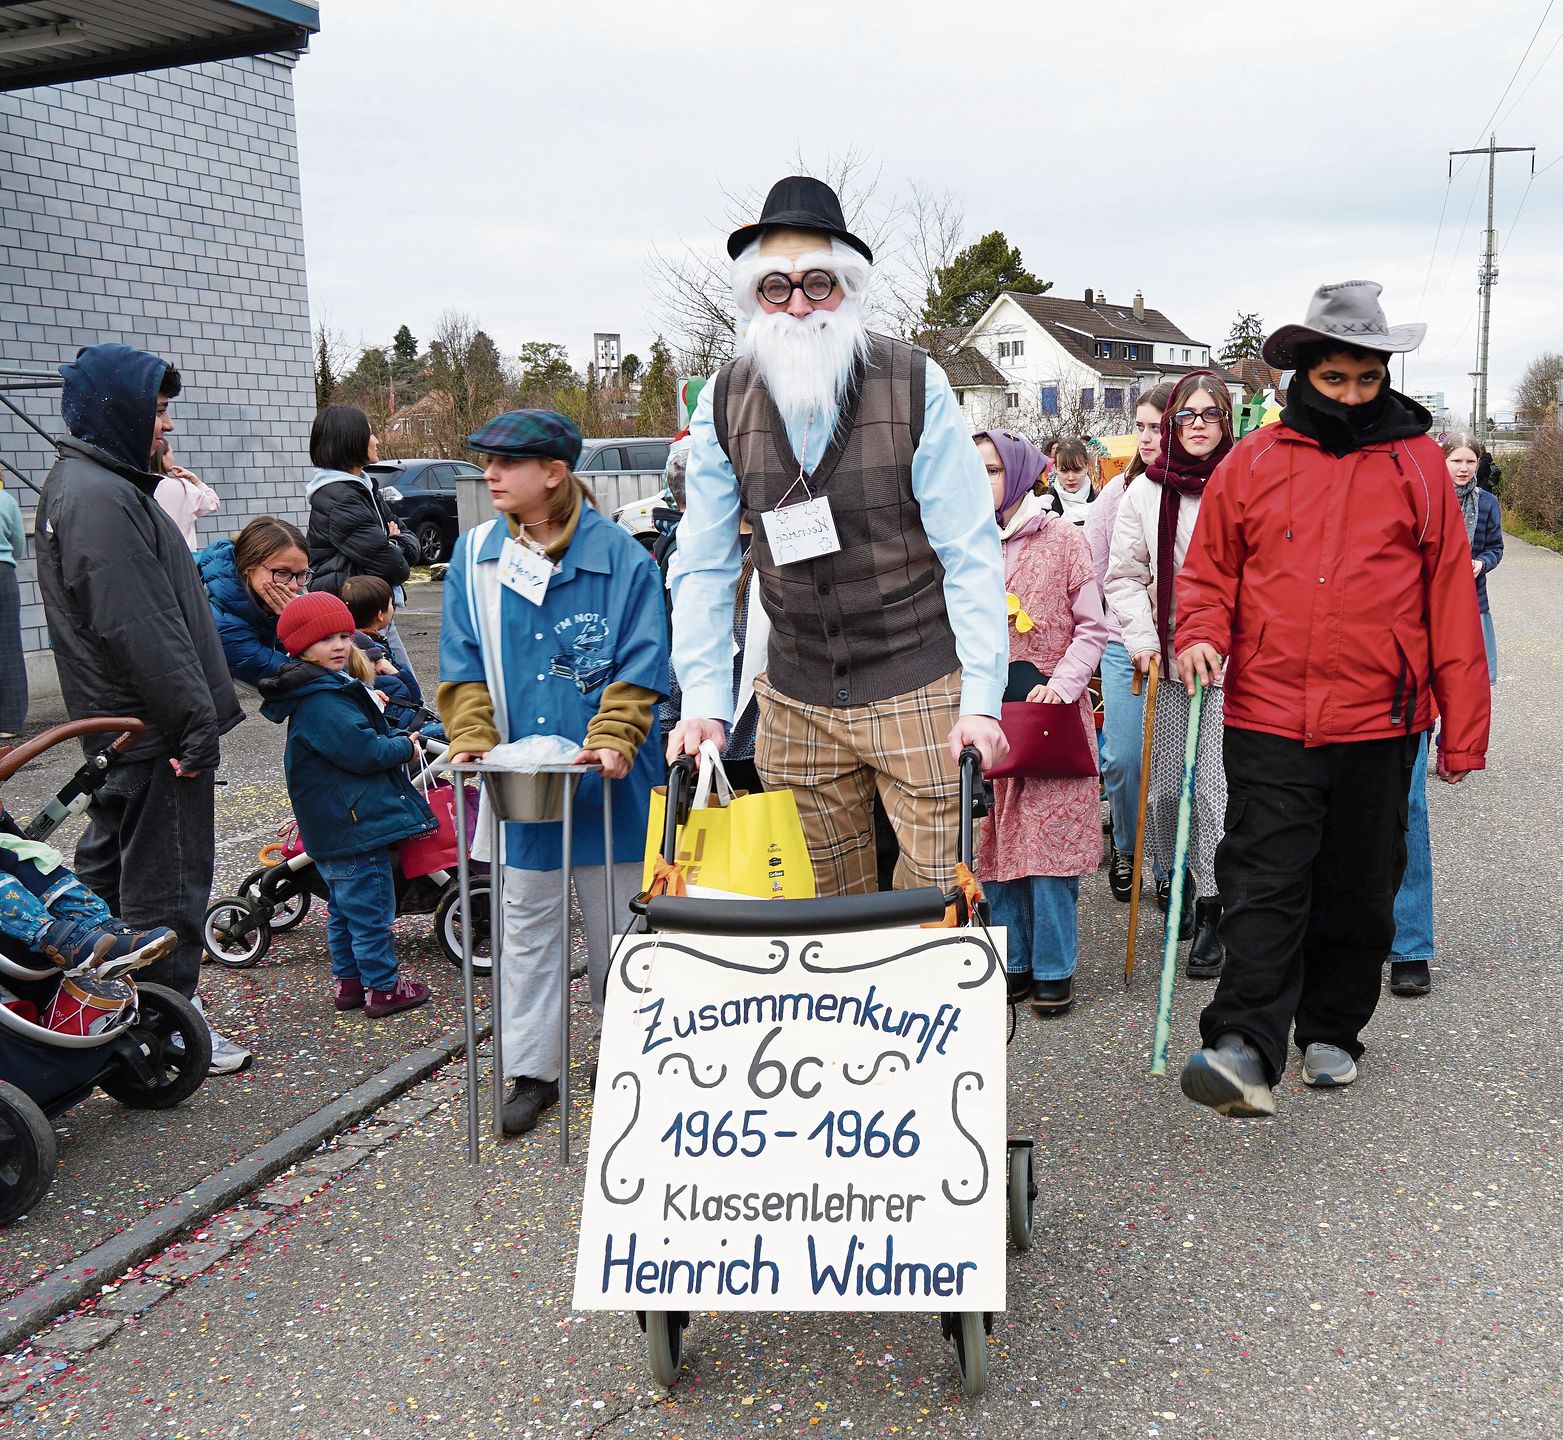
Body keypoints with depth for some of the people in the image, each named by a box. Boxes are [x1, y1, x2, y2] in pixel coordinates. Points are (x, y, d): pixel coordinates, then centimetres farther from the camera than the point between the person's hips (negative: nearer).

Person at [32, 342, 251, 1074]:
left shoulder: (79, 484, 16)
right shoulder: (101, 498, -19)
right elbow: (141, 627, -25)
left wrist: (195, 709, 22)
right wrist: (195, 720, -23)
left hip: (114, 722, 11)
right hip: (151, 725, -11)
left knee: (109, 862, 20)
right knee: (166, 874, -2)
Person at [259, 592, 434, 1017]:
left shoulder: (331, 689, 13)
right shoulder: (323, 702, -21)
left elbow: (360, 738, 22)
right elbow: (363, 751, -24)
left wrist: (393, 740, 6)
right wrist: (406, 748, -9)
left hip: (333, 830, 11)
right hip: (355, 825, -11)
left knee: (345, 909, 20)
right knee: (371, 910, 0)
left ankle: (347, 980, 30)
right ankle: (383, 988, 9)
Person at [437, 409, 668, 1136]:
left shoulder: (621, 557, -7)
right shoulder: (475, 556, 3)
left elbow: (638, 667, -8)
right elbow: (463, 665, 5)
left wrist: (611, 741, -20)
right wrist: (473, 738, -8)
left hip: (604, 779, -3)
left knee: (615, 919, 11)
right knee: (527, 925, 10)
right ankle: (531, 1070, 22)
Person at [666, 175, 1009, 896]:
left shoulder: (915, 383, -5)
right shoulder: (724, 402, 3)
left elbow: (970, 549, -7)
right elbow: (704, 566, 6)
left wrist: (982, 696, -14)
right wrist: (704, 701, -3)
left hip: (920, 690, -2)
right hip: (795, 701, 3)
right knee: (820, 905, 10)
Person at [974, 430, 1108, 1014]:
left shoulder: (1064, 540, 0)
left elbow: (1093, 627, -1)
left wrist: (1062, 685, -14)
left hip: (1050, 710, -4)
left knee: (1049, 835, -5)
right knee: (993, 840, 6)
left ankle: (1054, 968, 6)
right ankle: (1013, 960, 18)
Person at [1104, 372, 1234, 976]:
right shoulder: (1147, 490, 5)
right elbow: (1124, 575, 9)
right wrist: (1142, 639, -2)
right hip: (1167, 656, 2)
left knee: (1215, 786, -5)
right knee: (1166, 785, 7)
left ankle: (1210, 912, 5)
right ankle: (1172, 880, 30)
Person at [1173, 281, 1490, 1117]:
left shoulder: (1417, 463, 5)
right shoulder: (1251, 463, 5)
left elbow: (1450, 597, 6)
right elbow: (1208, 571, 13)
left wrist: (1463, 728, 3)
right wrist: (1201, 632, -10)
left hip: (1378, 720, 1)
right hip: (1269, 717, -1)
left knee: (1358, 888, 12)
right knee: (1264, 881, -8)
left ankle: (1332, 1032, 28)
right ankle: (1246, 1049, -11)